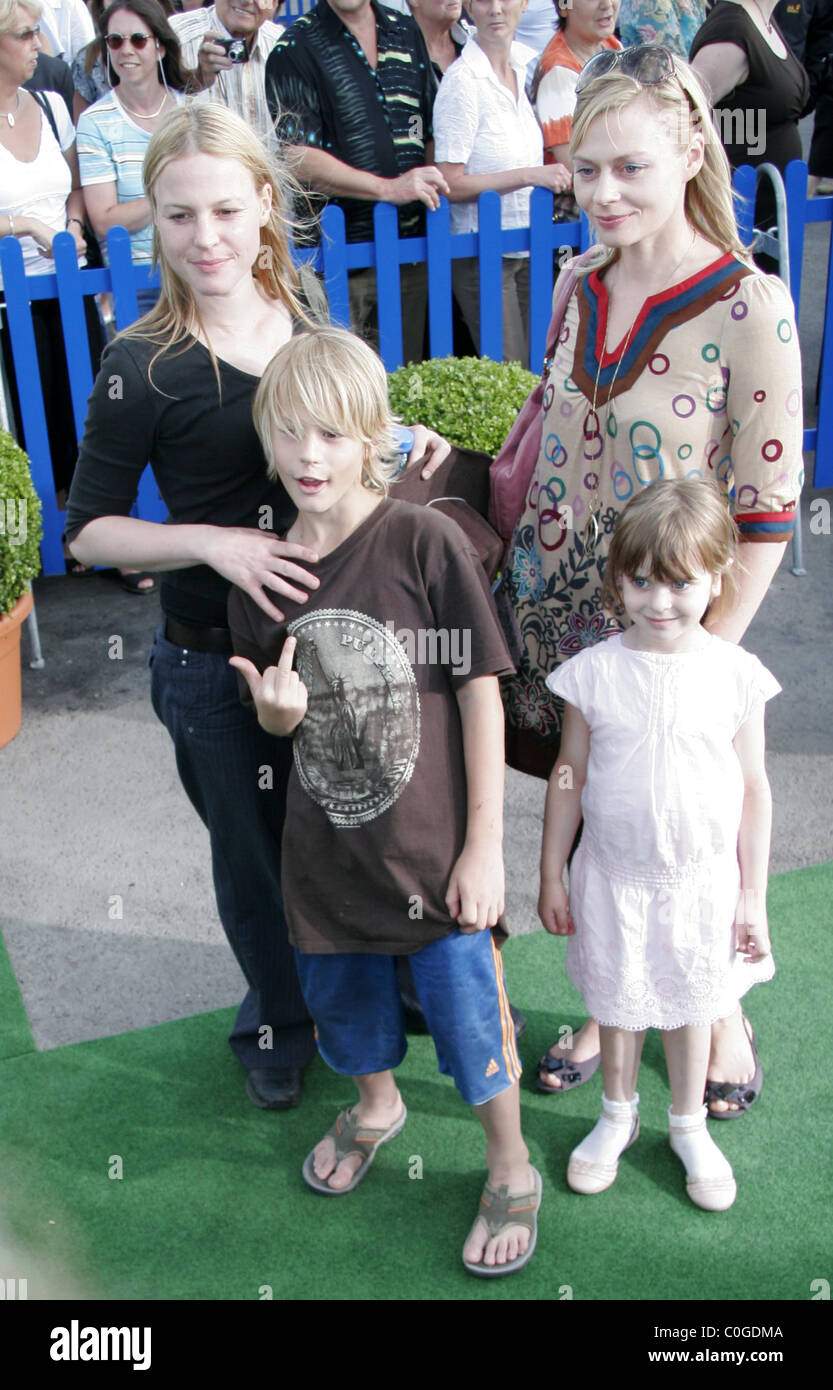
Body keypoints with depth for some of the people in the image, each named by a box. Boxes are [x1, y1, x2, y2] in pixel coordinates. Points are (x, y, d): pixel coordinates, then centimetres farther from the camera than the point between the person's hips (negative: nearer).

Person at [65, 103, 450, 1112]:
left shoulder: (307, 321, -1)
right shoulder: (144, 365, -16)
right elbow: (88, 531, -11)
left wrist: (404, 447, -7)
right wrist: (214, 542, -26)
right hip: (216, 666, -4)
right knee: (255, 852, 15)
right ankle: (278, 1024, 44)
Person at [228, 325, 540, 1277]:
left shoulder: (425, 544, -17)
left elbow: (480, 695, -13)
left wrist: (484, 844, -13)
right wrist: (273, 713, -16)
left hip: (431, 846, -4)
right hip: (326, 851, 5)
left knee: (466, 1003, 7)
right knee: (341, 990, 23)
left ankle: (511, 1170, 35)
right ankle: (376, 1104, 56)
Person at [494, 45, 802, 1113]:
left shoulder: (750, 308, -16)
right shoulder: (583, 284, 2)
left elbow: (766, 510, -14)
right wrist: (490, 525, 13)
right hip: (554, 603, 5)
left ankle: (720, 1013, 39)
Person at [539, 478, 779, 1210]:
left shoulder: (736, 674, -10)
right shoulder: (594, 672, -10)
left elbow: (754, 789, -3)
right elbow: (568, 779, -1)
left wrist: (753, 896, 0)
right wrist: (552, 875, 2)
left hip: (703, 880, 0)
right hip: (614, 876, 0)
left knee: (690, 1004, 17)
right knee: (617, 1004, 16)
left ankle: (689, 1125, 41)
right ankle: (618, 1116, 42)